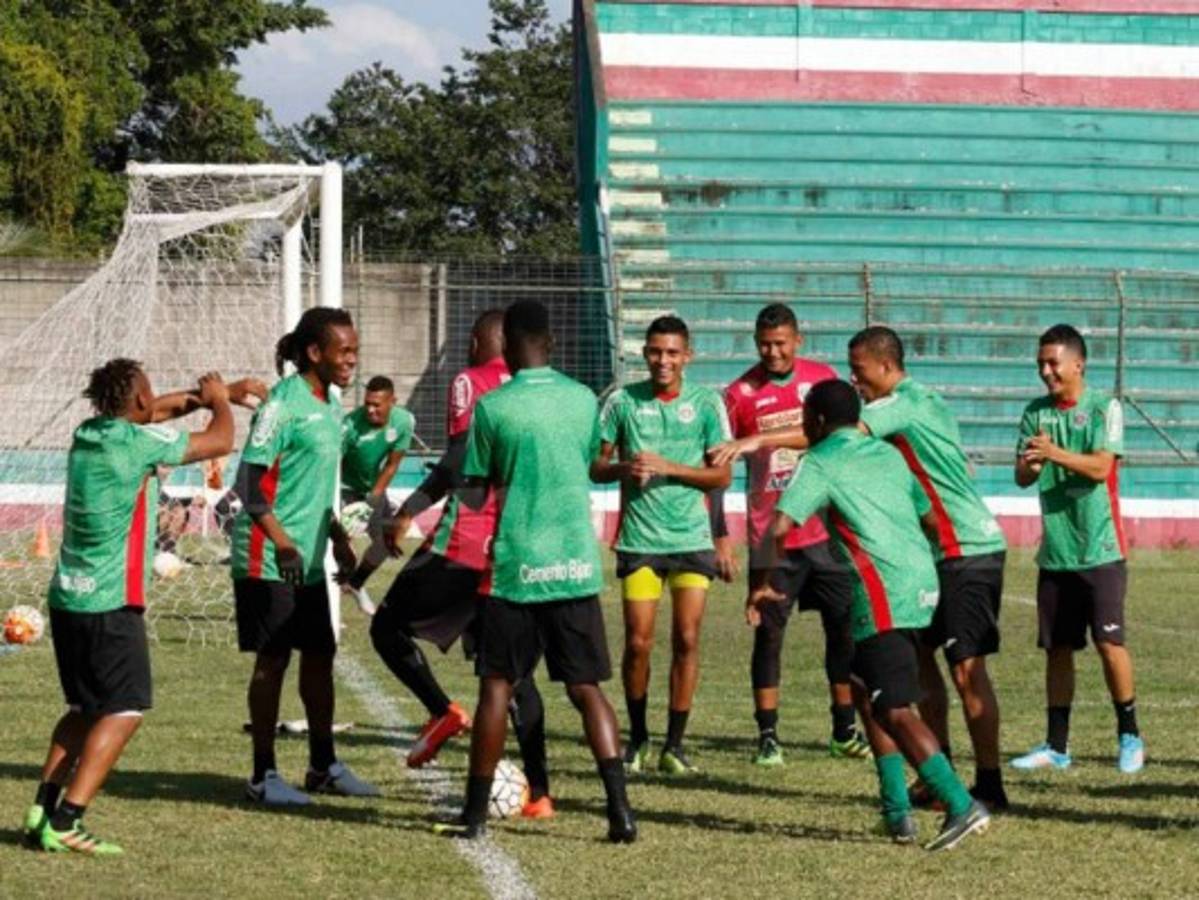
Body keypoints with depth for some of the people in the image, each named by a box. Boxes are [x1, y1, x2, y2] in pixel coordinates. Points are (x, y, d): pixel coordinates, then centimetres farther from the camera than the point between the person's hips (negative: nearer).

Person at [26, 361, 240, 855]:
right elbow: (220, 441, -2)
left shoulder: (87, 435, 10)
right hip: (111, 604, -8)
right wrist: (219, 402, 17)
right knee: (126, 710, -5)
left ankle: (43, 810, 13)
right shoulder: (140, 442, -13)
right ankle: (65, 822, -13)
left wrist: (202, 396, 33)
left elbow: (151, 414, 31)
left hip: (67, 597, 8)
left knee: (85, 709, 18)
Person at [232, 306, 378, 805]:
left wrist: (338, 538, 22)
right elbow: (249, 481, -18)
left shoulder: (330, 404, 12)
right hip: (268, 559, -8)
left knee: (320, 655, 12)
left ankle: (324, 766, 23)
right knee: (272, 659, -3)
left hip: (309, 559, 8)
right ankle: (264, 776, 5)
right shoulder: (283, 403, -15)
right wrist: (283, 543, -24)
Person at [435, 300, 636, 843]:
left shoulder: (492, 408, -7)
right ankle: (619, 808, -8)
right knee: (586, 688, 4)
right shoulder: (583, 400, 4)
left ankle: (475, 813, 9)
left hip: (516, 566, -3)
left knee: (496, 687, 6)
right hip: (576, 564, 3)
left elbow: (474, 496, 0)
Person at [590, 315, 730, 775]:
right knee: (638, 642, -2)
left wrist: (668, 468, -14)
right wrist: (623, 468, -15)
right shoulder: (623, 401, 1)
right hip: (639, 540, 0)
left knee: (686, 639, -4)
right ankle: (637, 737, 16)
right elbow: (594, 465, 7)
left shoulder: (706, 403, 0)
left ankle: (675, 744, 4)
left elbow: (722, 475, -2)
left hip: (692, 538, 0)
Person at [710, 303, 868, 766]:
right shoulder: (741, 393, -2)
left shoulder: (821, 378, 2)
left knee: (844, 628, 6)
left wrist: (759, 440, -27)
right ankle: (768, 736, 3)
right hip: (771, 535, -2)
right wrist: (718, 536, -6)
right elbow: (716, 468, 1)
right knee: (768, 632, -2)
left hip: (826, 530, 2)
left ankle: (845, 732, 17)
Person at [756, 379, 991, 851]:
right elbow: (930, 518, 25)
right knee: (867, 693, 19)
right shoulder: (887, 454, 20)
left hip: (884, 595, -8)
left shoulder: (820, 464, -1)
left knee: (895, 710, -10)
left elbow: (780, 526, -11)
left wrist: (764, 584, 2)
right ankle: (897, 811, 14)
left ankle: (961, 805, -22)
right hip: (923, 584, 8)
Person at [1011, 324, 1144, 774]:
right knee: (1057, 648, 7)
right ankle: (1056, 746, 13)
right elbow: (1022, 477, 3)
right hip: (1055, 551, 4)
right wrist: (1030, 464, -20)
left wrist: (1055, 453, -30)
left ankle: (1130, 737, 6)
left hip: (1100, 550, -4)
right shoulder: (1036, 412, 9)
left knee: (1109, 641, -8)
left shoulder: (1104, 408, -5)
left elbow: (1101, 467, -16)